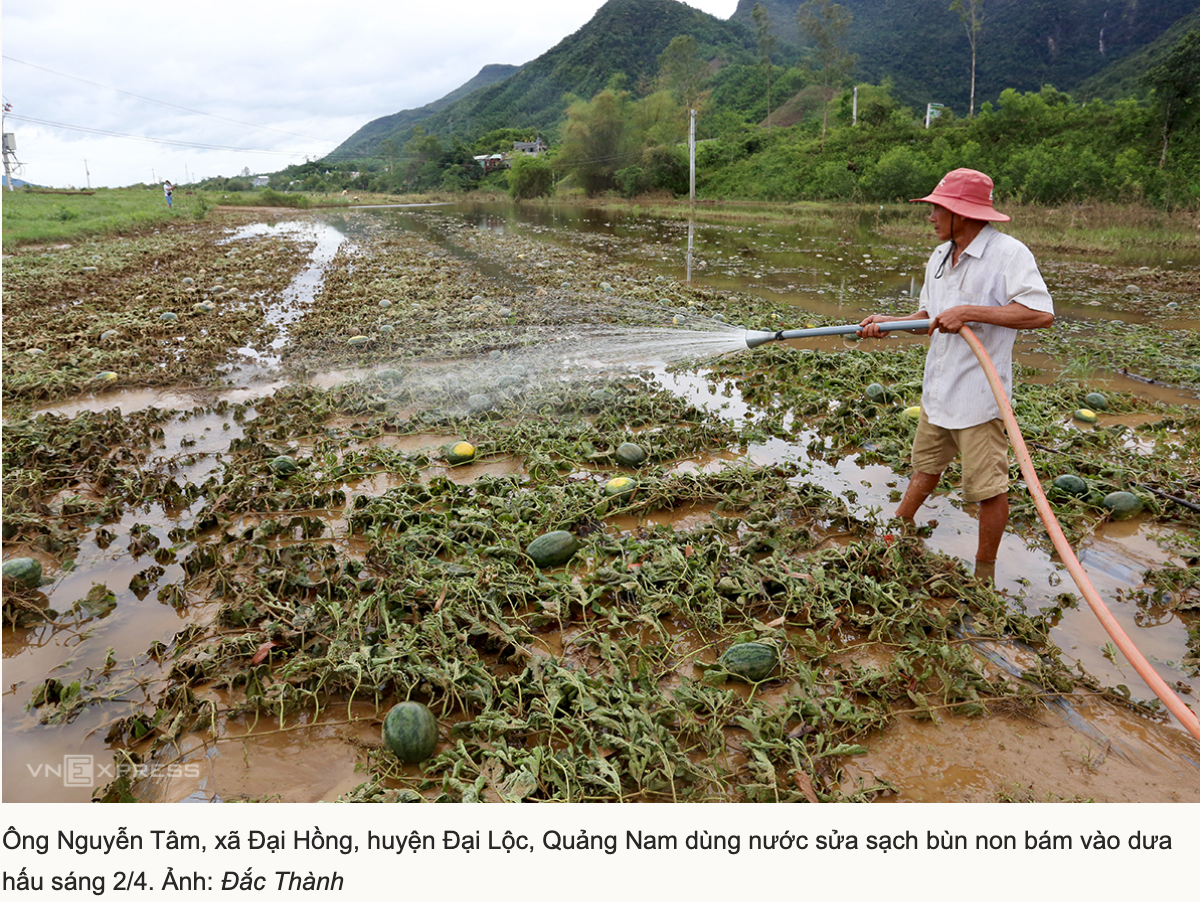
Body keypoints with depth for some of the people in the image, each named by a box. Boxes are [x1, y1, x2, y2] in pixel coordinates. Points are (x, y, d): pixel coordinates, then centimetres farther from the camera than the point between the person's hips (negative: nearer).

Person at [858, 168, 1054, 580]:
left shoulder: (1008, 253, -16)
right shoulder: (939, 256, 10)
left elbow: (1041, 313, -26)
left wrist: (970, 311, -28)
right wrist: (889, 322, 2)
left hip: (979, 394, -7)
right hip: (937, 389, 8)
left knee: (988, 487, 3)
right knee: (926, 466, 25)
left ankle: (985, 571, 20)